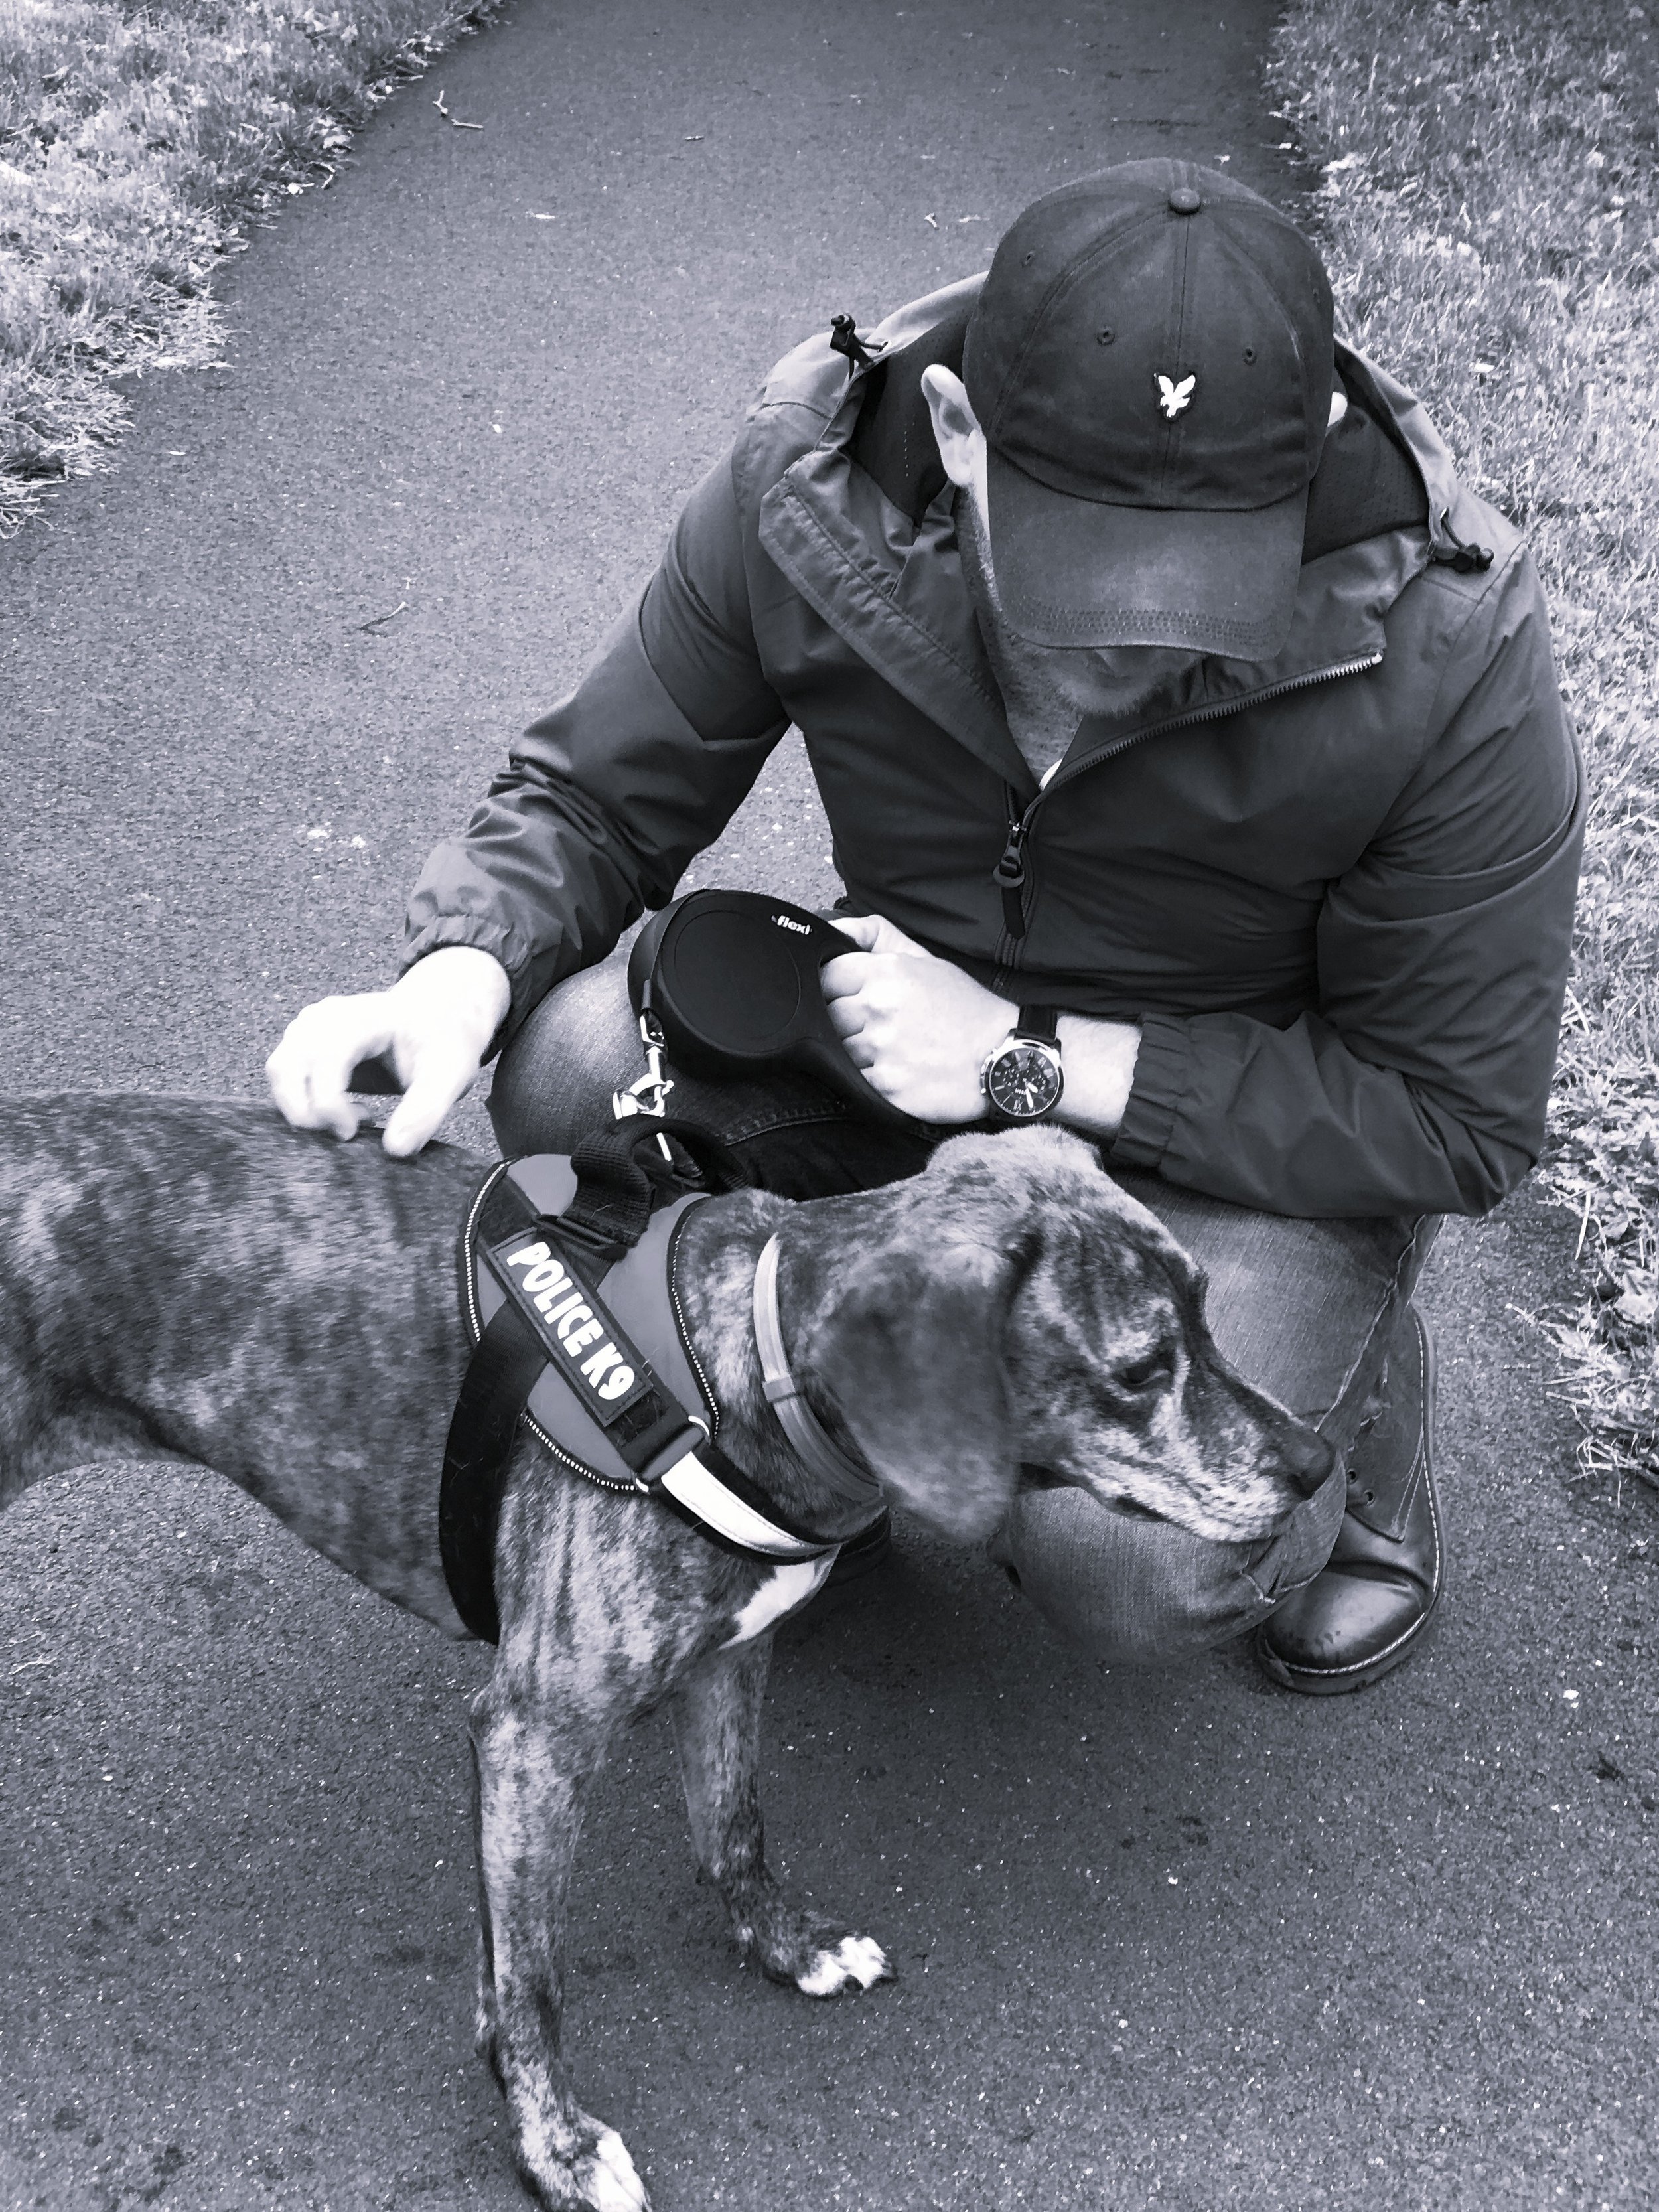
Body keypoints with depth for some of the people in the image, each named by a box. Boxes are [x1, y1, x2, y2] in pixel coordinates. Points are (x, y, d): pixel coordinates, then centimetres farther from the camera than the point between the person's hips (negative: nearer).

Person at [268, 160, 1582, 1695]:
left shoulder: (1448, 658, -30)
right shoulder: (812, 491, -22)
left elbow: (1459, 1123, -20)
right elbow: (592, 800, -7)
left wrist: (1033, 1057, -27)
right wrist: (462, 970, -30)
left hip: (1266, 1138, -3)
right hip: (930, 1012, 4)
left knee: (1128, 1567, -28)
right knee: (576, 1062, -25)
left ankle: (1359, 1419, 9)